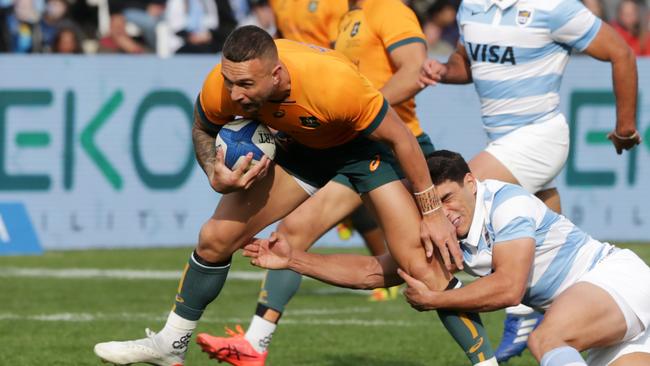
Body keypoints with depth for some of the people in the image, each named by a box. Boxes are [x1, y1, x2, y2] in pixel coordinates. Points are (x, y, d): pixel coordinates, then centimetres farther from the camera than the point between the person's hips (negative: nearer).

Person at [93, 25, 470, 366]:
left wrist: (432, 211, -20)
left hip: (364, 143, -4)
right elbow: (203, 130, -2)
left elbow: (400, 137, -26)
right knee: (215, 238, 1)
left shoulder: (333, 83, -42)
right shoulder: (220, 87, -28)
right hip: (300, 146, 4)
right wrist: (217, 176, -23)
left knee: (423, 264, -17)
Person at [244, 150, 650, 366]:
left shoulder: (508, 202, -19)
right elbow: (372, 271, 11)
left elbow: (508, 288, -25)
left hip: (617, 275, -9)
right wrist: (294, 259, 1)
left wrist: (434, 299, -15)